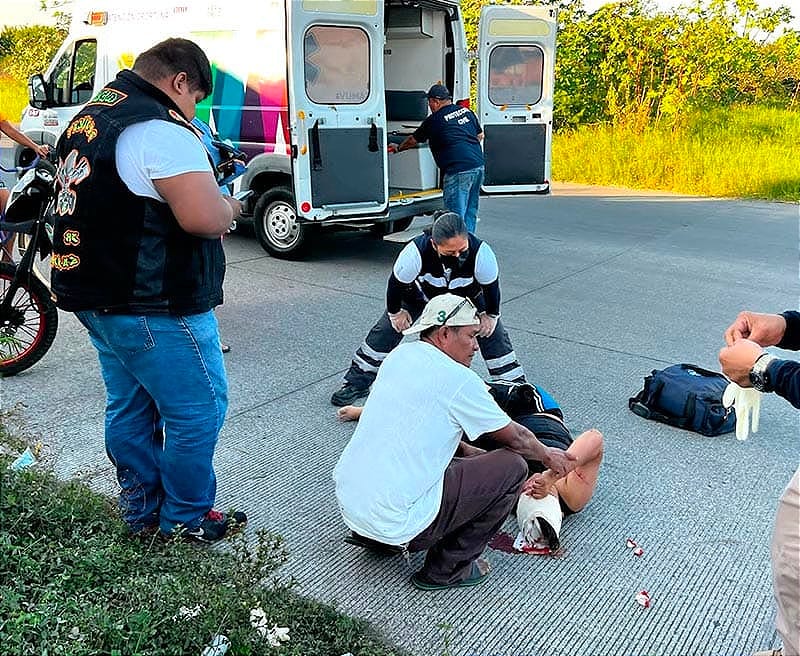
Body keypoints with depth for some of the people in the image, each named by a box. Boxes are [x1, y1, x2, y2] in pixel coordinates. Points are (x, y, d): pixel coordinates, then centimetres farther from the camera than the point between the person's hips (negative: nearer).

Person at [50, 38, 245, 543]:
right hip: (153, 309, -10)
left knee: (129, 407, 19)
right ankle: (185, 519, 18)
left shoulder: (90, 116, 14)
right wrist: (230, 206, -5)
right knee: (199, 409, 4)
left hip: (94, 295, 10)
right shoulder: (160, 130, -18)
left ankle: (141, 512, 33)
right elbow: (204, 217, -28)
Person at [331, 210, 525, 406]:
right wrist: (396, 312, -9)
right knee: (386, 330, -3)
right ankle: (356, 383, 13)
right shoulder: (416, 251, -43)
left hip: (467, 294, 1)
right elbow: (397, 282, -23)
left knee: (492, 333, -6)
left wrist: (490, 315, -8)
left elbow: (491, 285, -19)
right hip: (421, 293, 0)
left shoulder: (481, 252, -41)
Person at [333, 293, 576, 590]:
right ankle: (446, 570, 8)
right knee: (512, 466, -1)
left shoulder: (400, 355, 8)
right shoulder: (459, 379, -13)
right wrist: (548, 455, 21)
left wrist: (468, 451, 22)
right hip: (396, 522, -8)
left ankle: (376, 537, 22)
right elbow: (515, 437, 1)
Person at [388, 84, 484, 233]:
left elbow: (413, 140, 12)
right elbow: (480, 135, 24)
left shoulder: (434, 120, -2)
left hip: (458, 170, -8)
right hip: (478, 165, 8)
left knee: (455, 215, -4)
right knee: (471, 211, 15)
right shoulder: (467, 111, 15)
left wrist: (398, 148, 29)